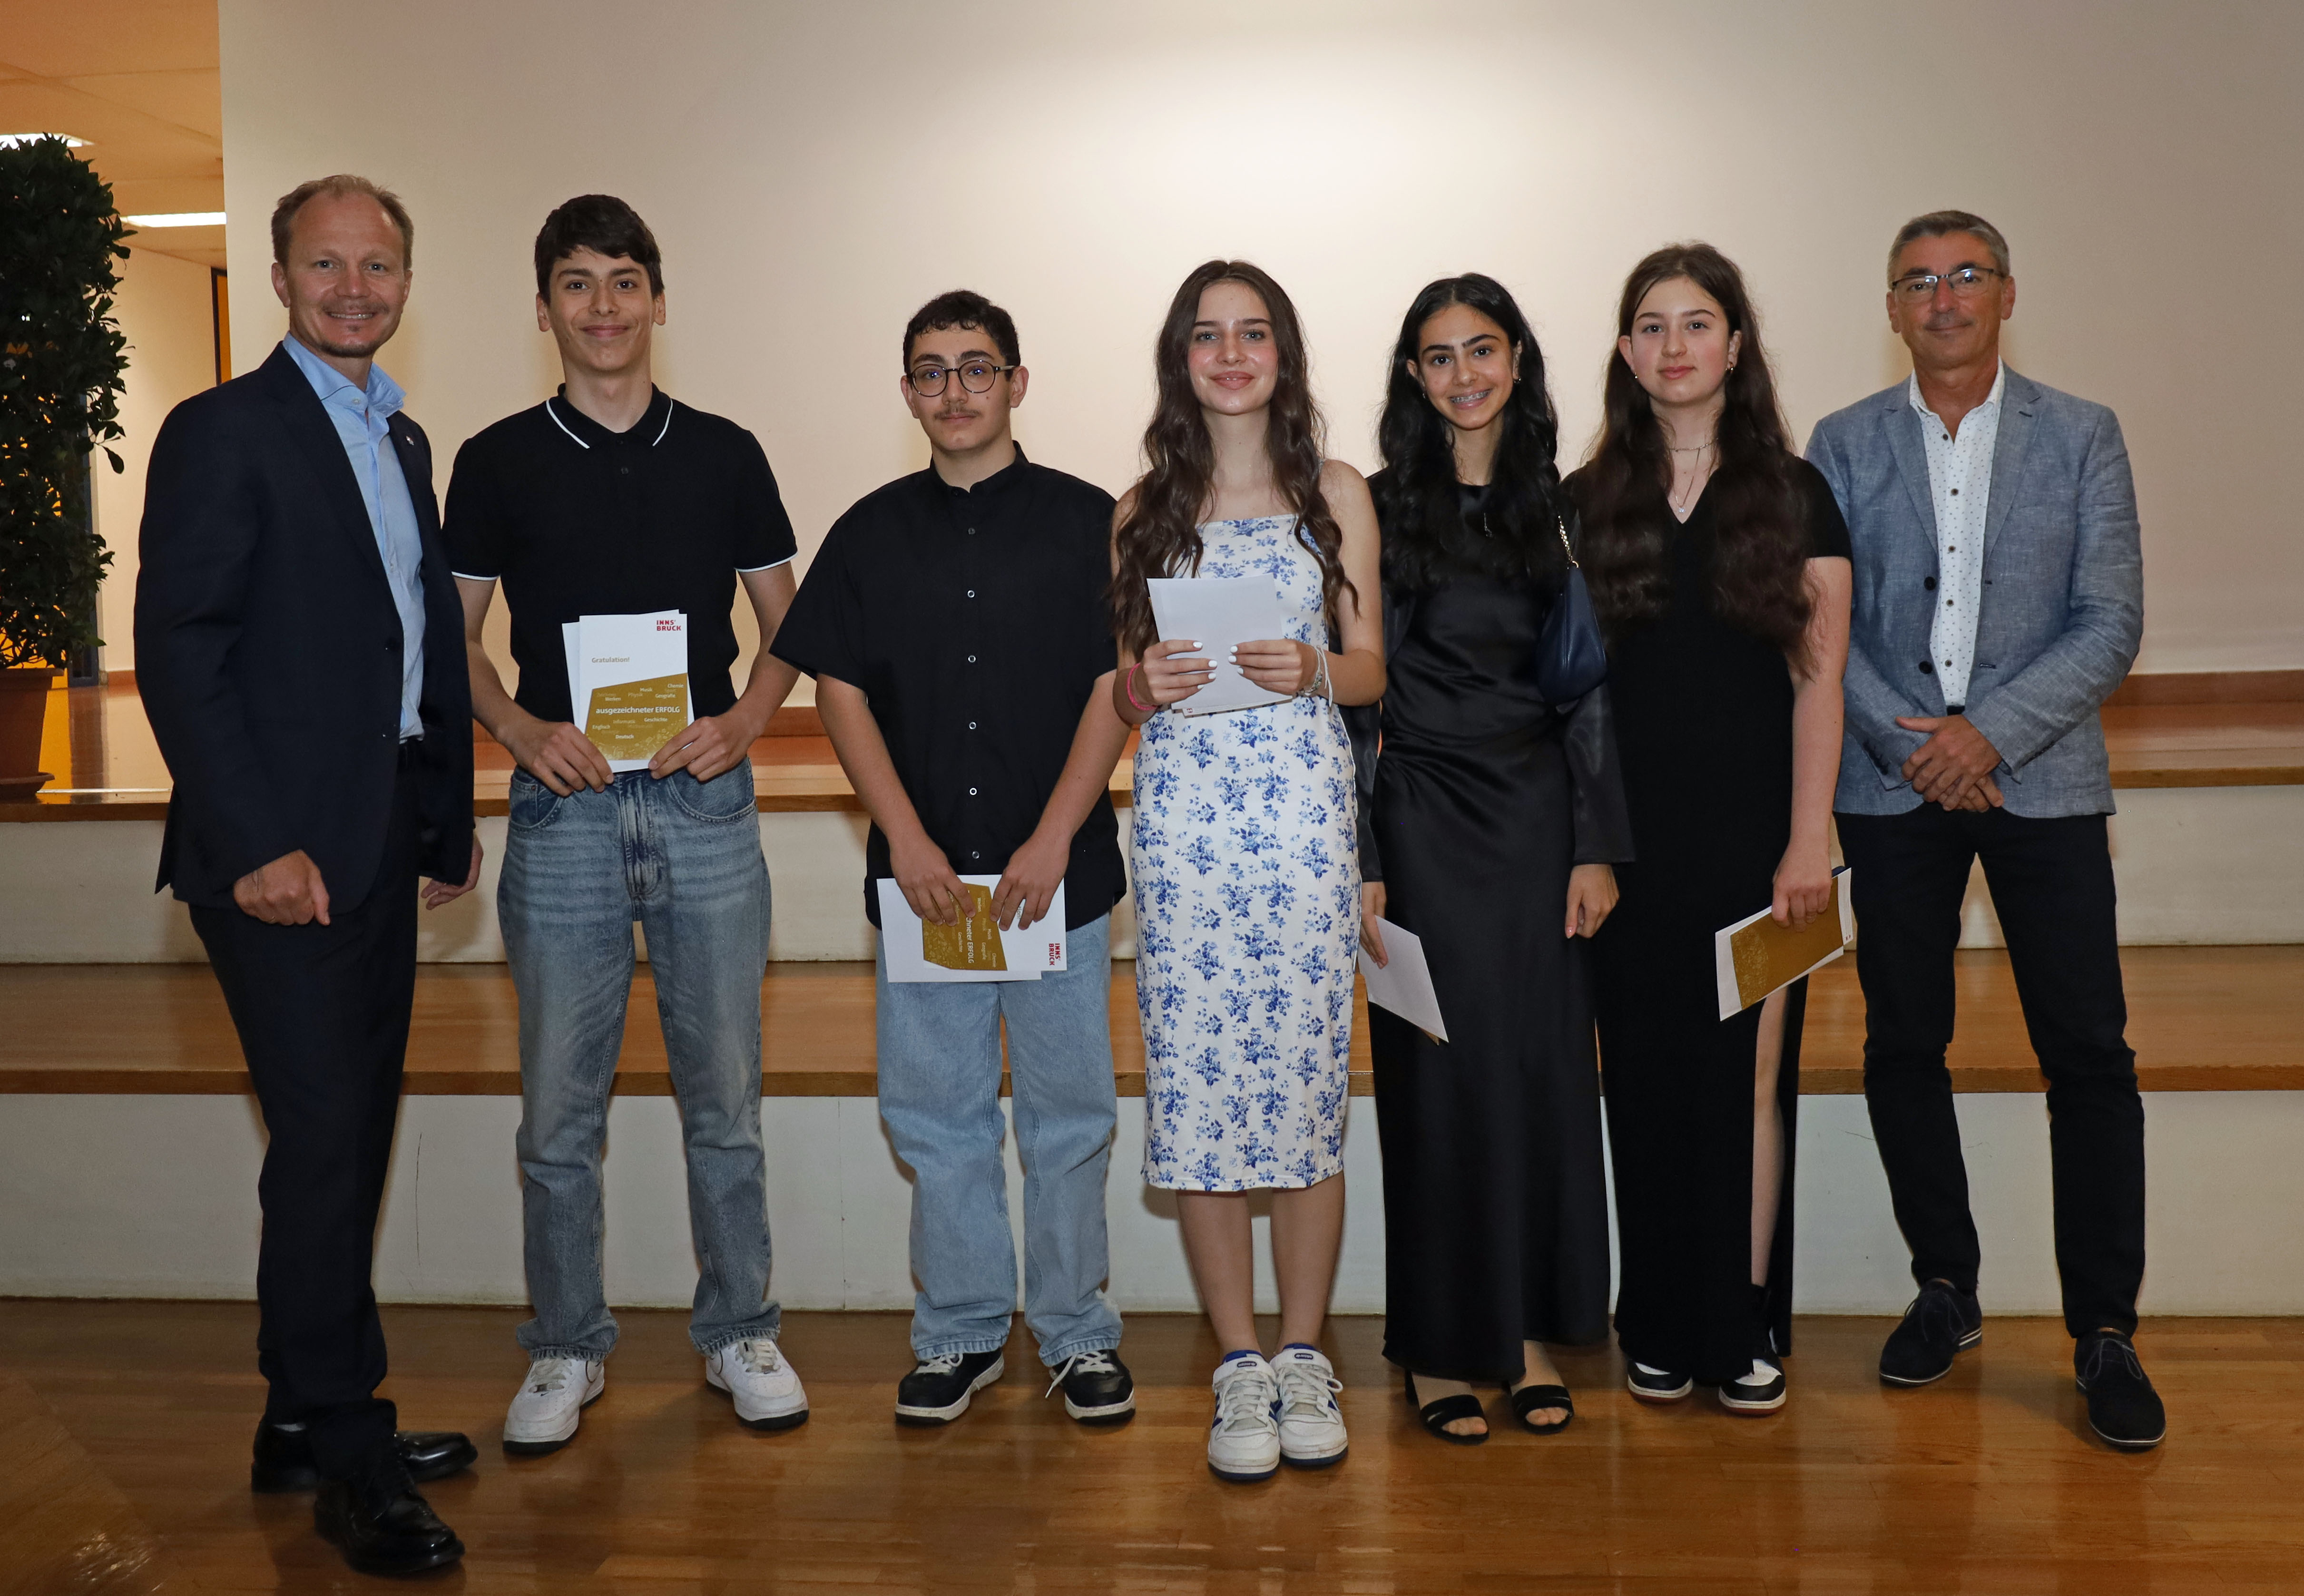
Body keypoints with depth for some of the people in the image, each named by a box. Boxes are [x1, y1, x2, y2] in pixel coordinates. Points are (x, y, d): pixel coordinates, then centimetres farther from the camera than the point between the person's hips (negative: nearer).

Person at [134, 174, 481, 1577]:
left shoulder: (404, 439, 17)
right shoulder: (225, 432, -7)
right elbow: (178, 653, -13)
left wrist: (453, 815, 15)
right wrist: (256, 846, -18)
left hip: (382, 845, 8)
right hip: (287, 853, -8)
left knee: (351, 1138, 13)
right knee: (326, 1143, -5)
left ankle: (310, 1424, 27)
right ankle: (350, 1458, 9)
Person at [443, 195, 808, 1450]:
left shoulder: (724, 454, 7)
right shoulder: (498, 462, 5)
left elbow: (787, 623, 11)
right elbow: (454, 639, 9)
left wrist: (744, 720, -7)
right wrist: (523, 730, -9)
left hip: (705, 798, 1)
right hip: (563, 804, 0)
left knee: (724, 1092, 7)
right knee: (559, 1102, 6)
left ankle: (738, 1331, 22)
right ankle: (566, 1349, 21)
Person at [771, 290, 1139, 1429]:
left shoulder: (1087, 522, 3)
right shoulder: (871, 534, 8)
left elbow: (1117, 688, -2)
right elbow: (841, 692, 5)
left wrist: (1053, 840, -10)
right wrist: (909, 840, -6)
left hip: (1059, 874, -2)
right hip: (921, 875, 2)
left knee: (1068, 1111, 5)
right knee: (936, 1113, 7)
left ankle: (1076, 1329, 20)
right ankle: (961, 1330, 22)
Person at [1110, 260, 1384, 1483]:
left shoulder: (1336, 495, 10)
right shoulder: (1146, 509, 12)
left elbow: (1374, 668, 8)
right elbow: (1121, 687, 14)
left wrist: (1311, 669, -12)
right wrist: (1147, 684, -8)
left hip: (1305, 798, -1)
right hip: (1182, 806, 1)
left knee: (1306, 1071, -1)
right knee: (1196, 1078, -1)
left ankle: (1303, 1357, 15)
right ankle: (1239, 1368, 12)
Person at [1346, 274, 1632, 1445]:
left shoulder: (1558, 505, 8)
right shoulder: (1378, 509, 0)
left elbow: (1593, 686, 8)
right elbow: (1351, 693, -2)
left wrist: (1598, 846, 1)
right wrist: (1360, 863, -8)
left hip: (1538, 814, 3)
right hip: (1423, 820, -2)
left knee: (1545, 1066, 5)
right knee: (1439, 1072, 1)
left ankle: (1531, 1333, 20)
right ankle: (1442, 1346, 14)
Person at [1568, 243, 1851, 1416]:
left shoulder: (1794, 495, 4)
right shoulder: (1588, 503, 7)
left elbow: (1819, 678, 1)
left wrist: (1809, 838, -7)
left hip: (1753, 827, -1)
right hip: (1631, 833, 1)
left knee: (1751, 1073, 2)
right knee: (1647, 1076, 6)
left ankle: (1747, 1329, 15)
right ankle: (1659, 1330, 18)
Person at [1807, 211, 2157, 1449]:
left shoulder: (2082, 438, 5)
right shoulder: (1843, 445, 7)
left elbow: (2110, 625, -2)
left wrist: (1990, 731, -14)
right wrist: (1907, 740, -10)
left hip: (2041, 781, -1)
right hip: (1893, 784, 1)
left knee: (2088, 1054, -1)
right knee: (1903, 1047, 7)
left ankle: (2105, 1332, 10)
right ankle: (1945, 1289, 23)